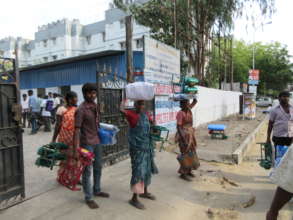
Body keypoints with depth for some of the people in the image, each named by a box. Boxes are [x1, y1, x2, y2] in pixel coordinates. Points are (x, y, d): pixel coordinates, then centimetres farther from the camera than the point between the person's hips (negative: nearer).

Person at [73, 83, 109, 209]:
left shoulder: (96, 106, 7)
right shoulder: (81, 109, -15)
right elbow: (77, 130, -18)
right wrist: (76, 149, -21)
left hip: (97, 142, 8)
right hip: (86, 144, -7)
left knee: (98, 168, 18)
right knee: (87, 171, 4)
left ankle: (97, 190, 36)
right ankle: (88, 198, 17)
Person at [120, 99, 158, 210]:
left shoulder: (146, 115, 7)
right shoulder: (131, 114, -11)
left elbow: (152, 123, 25)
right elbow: (122, 110, -30)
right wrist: (125, 99, -14)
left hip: (147, 147, 7)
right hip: (137, 148, -7)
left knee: (147, 170, 18)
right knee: (138, 172, -5)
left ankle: (145, 192, 38)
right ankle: (134, 199, 10)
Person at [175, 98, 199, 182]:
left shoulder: (189, 109, 4)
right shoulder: (180, 113, -18)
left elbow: (195, 102, 18)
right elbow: (178, 127, -21)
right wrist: (183, 139, -26)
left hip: (190, 134, 8)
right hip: (184, 135, -8)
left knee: (192, 153, 14)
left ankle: (188, 171, 28)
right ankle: (183, 173, 9)